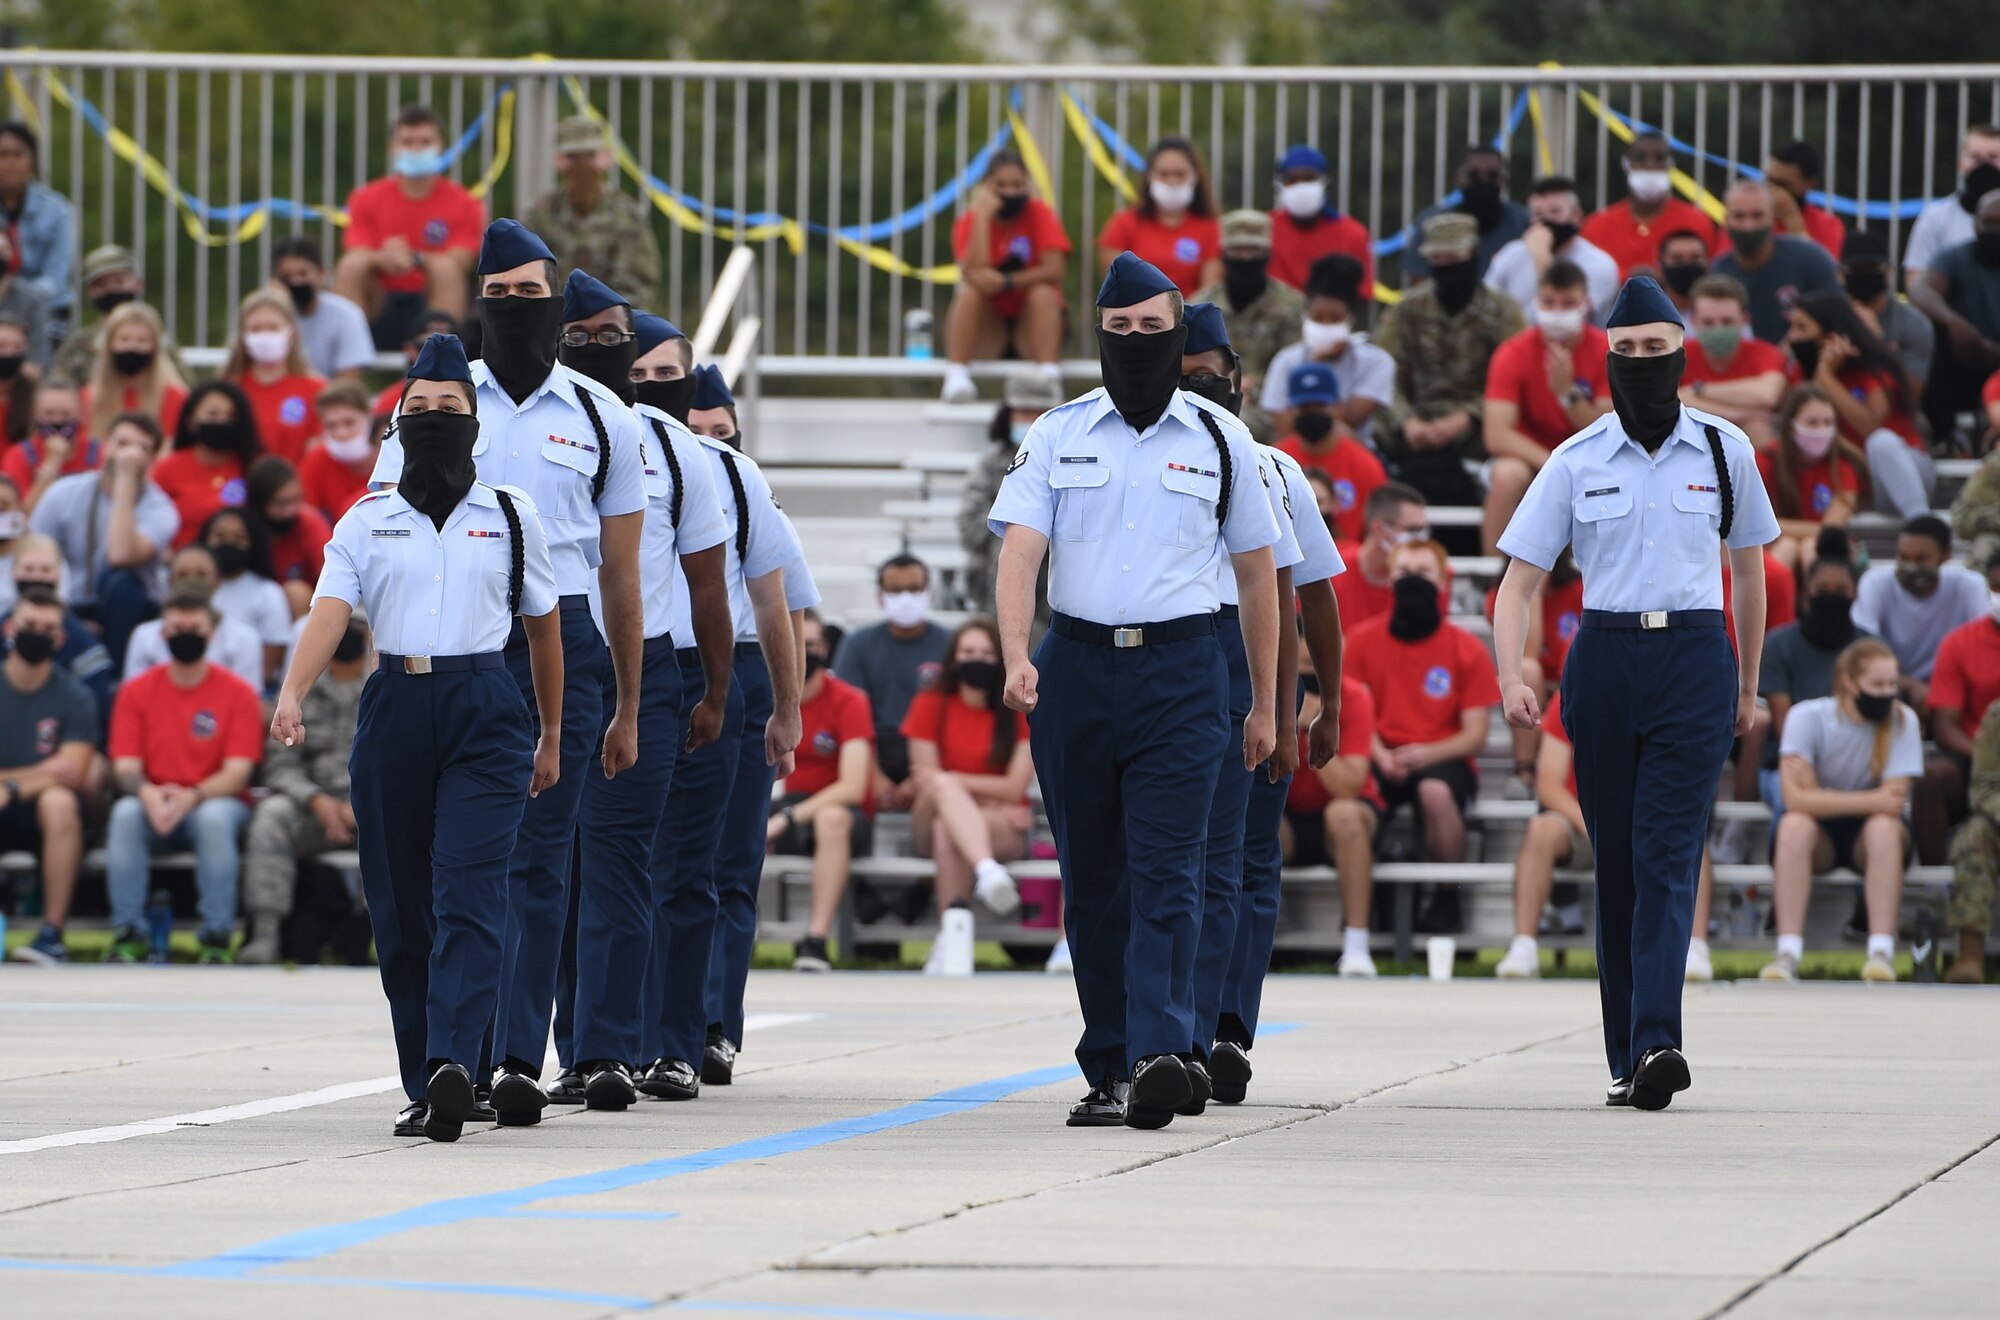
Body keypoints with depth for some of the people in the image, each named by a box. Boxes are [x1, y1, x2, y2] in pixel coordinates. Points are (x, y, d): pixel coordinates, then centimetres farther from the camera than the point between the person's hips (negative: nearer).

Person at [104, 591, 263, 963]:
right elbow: (125, 765, -2)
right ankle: (127, 935, -27)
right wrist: (147, 793, -26)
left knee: (214, 818, -36)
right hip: (154, 804, 2)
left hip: (214, 803, -2)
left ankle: (217, 938, -29)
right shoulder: (137, 691, 5)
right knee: (125, 814, -32)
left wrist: (192, 797, -27)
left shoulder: (237, 693, -1)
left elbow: (237, 772, -9)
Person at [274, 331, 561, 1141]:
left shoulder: (511, 516, 10)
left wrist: (551, 735, 20)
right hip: (395, 710, 2)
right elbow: (330, 612, -4)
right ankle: (426, 1089, 12)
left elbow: (543, 626, 18)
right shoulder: (367, 520, 10)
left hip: (486, 714, -2)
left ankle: (452, 1066, -29)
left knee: (465, 894, -16)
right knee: (400, 907, 3)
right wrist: (293, 695, -22)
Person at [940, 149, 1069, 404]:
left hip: (1031, 329, -1)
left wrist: (1005, 282, -27)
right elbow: (974, 272, -23)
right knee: (970, 290, -26)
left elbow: (1054, 269, -19)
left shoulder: (1041, 214, -6)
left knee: (1043, 293, -28)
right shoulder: (971, 220, -5)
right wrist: (982, 216, -24)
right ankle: (956, 377, -36)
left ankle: (1049, 376, -41)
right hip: (987, 334, 1)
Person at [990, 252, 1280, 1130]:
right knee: (1092, 882, 6)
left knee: (1165, 874, -13)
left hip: (1180, 671, -2)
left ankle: (1160, 1055, -25)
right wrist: (1015, 657, -22)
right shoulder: (1058, 437, 7)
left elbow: (1256, 576, 13)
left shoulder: (1220, 441, 6)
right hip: (1076, 670, 2)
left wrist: (1265, 704, 13)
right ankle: (1108, 1072, 13)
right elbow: (1020, 550, -4)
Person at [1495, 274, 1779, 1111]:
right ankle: (1626, 1057, 10)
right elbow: (1520, 578, 3)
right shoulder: (1577, 462, 4)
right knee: (1616, 862, 3)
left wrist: (1748, 687, 21)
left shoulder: (1724, 451, 6)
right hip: (1604, 659, 1)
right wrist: (1511, 679, -13)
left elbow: (1748, 568, 18)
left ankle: (1656, 1043, -25)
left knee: (1667, 855, -14)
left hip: (1693, 663, -1)